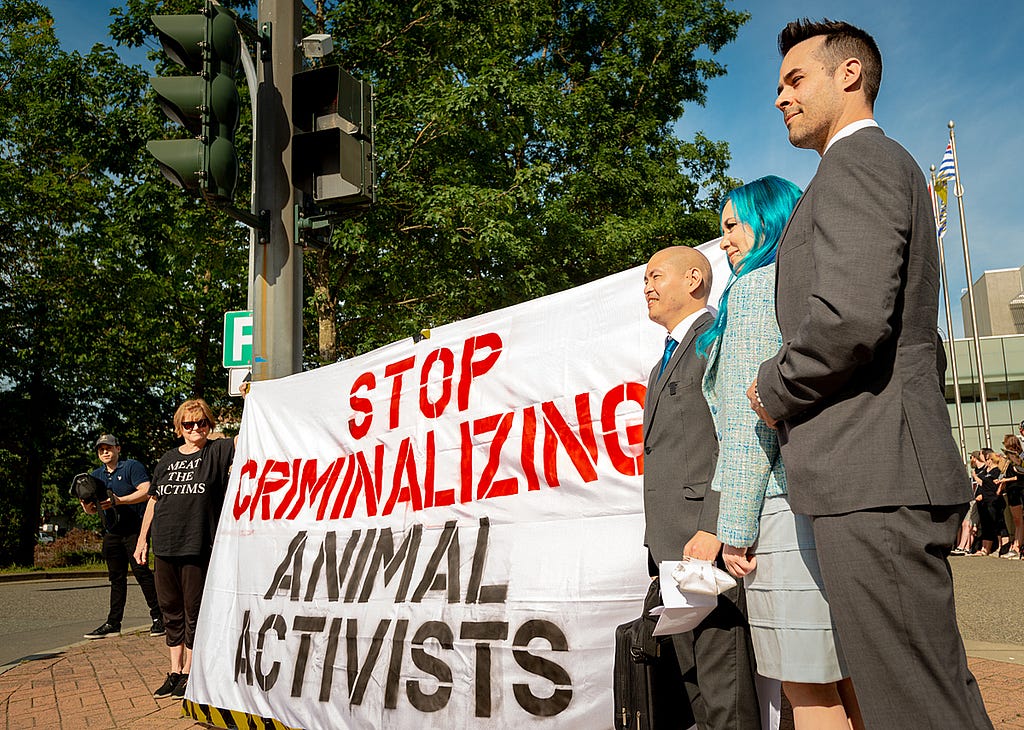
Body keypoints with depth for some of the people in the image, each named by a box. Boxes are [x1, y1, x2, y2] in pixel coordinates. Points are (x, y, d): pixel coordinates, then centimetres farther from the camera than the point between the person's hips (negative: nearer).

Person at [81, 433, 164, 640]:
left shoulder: (132, 466, -2)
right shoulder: (95, 475, 17)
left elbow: (146, 492, -15)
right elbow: (92, 510, 15)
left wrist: (119, 501, -23)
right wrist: (87, 506, -9)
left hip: (134, 530, -6)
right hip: (111, 533, 6)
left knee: (141, 572, -9)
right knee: (116, 578, 10)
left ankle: (158, 617, -3)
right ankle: (113, 624, 14)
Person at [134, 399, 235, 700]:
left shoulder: (217, 452, -1)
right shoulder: (167, 460, 12)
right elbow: (154, 500, 18)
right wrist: (142, 539, 16)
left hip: (198, 548, -4)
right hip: (165, 547, 5)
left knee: (194, 611, 4)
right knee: (171, 610, 12)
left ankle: (188, 673, 16)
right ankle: (174, 672, 23)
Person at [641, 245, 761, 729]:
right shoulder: (666, 361, 25)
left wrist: (713, 527, -23)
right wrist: (659, 542, 18)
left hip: (708, 541, -10)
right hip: (671, 546, 10)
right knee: (695, 685, 14)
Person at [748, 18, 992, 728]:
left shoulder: (856, 162, -7)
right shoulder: (895, 167, 26)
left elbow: (852, 317, -23)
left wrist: (774, 390, -6)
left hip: (872, 480, -11)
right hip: (893, 475, 11)